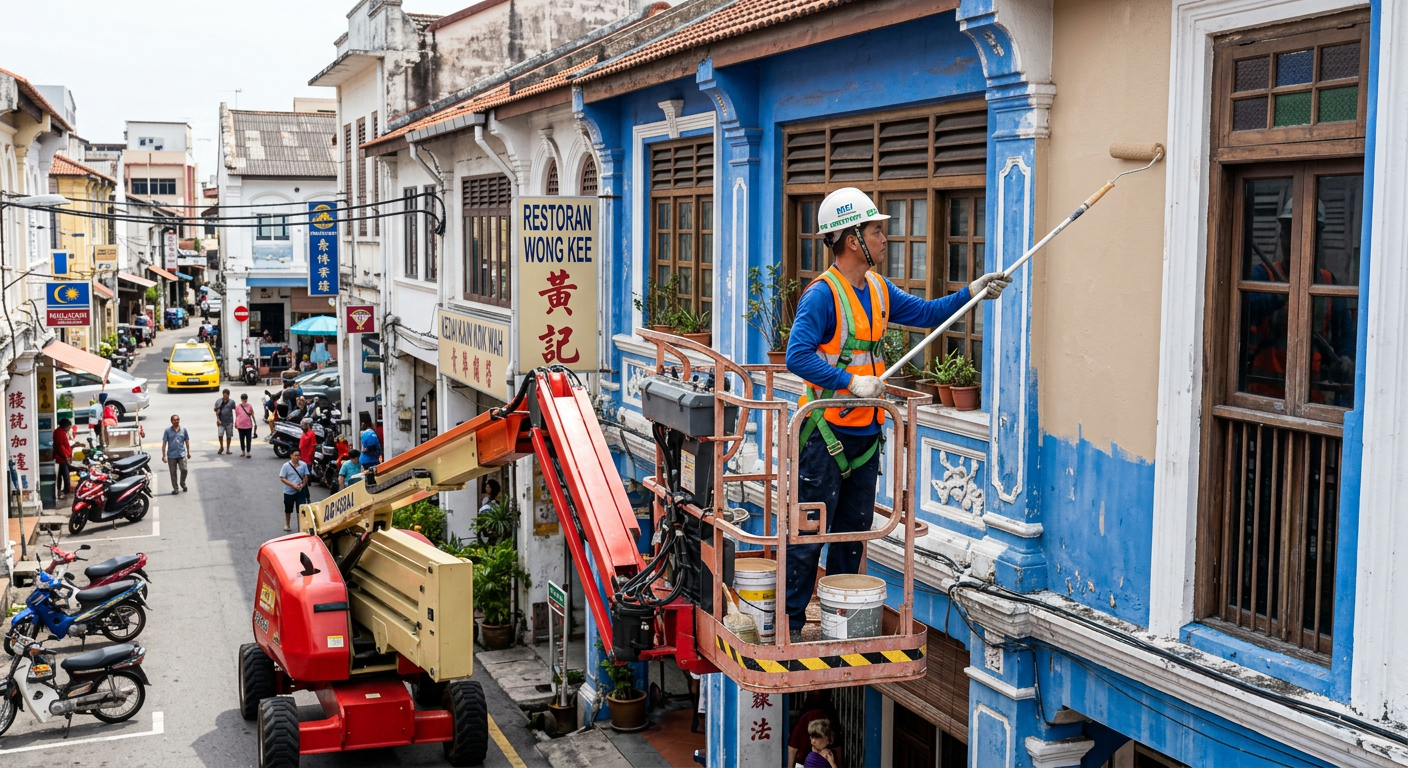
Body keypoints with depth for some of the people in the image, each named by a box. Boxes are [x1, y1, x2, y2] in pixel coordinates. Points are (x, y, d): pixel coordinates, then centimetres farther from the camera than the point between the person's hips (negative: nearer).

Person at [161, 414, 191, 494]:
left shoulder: (183, 429, 5)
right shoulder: (168, 431, 0)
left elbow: (187, 441, 13)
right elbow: (164, 443, 0)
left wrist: (188, 452, 14)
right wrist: (164, 455, -3)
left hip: (182, 454, 0)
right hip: (171, 455, 0)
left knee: (184, 470, -9)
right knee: (173, 472, 4)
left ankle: (182, 484, 17)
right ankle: (175, 488, 14)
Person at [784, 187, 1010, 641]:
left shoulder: (879, 290, 10)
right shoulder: (822, 294, -16)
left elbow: (927, 314, 21)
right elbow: (798, 357, -24)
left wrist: (972, 293, 9)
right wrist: (852, 382, -27)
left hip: (865, 433, 9)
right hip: (827, 433, -8)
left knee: (853, 531, 16)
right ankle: (791, 622, 7)